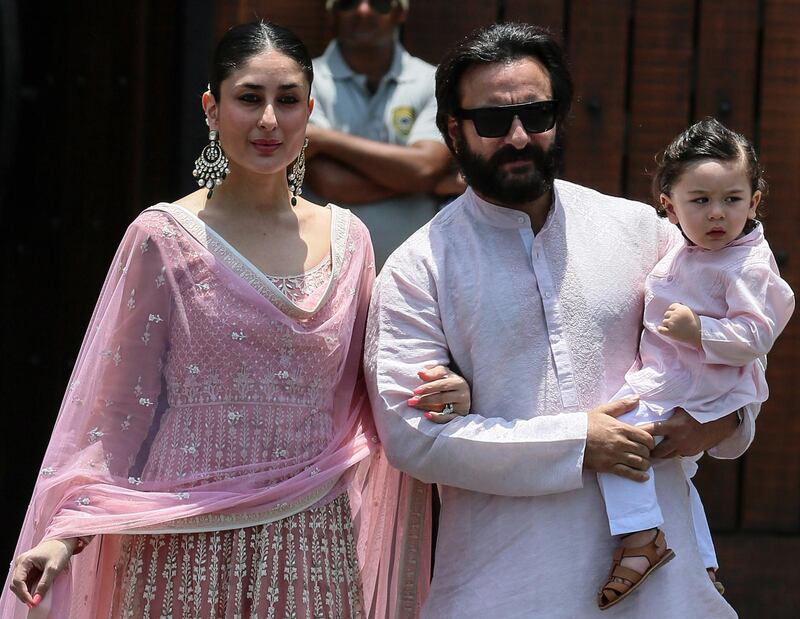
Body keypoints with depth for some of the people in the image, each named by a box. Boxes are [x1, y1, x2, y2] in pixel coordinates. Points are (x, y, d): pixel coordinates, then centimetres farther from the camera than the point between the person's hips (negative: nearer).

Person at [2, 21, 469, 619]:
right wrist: (66, 533, -11)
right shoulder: (165, 236, -4)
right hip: (190, 543, -3)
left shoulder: (347, 238, 7)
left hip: (312, 543, 3)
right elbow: (120, 410, -2)